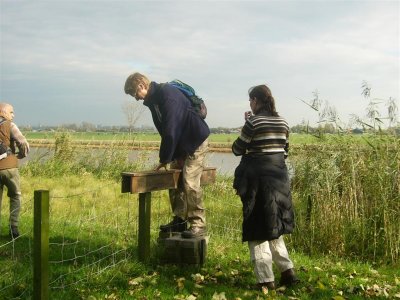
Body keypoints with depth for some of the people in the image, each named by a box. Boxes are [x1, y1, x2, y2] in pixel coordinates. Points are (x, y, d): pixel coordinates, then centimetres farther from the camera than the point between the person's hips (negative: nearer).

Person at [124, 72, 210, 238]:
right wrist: (168, 156, -2)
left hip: (196, 141, -9)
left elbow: (170, 131, -27)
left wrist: (165, 159, -20)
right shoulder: (153, 99, 5)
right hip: (180, 144, 10)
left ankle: (199, 225, -8)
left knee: (190, 182, -15)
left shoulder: (168, 95, -24)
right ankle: (179, 220, 17)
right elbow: (164, 131, 6)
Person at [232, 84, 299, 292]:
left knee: (257, 228, 2)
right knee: (272, 224, 20)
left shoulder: (253, 122, -11)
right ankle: (287, 270, 14)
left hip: (257, 177, -6)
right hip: (278, 176, 6)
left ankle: (266, 279, 3)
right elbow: (285, 151, 14)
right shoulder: (283, 123, 7)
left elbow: (237, 150, -4)